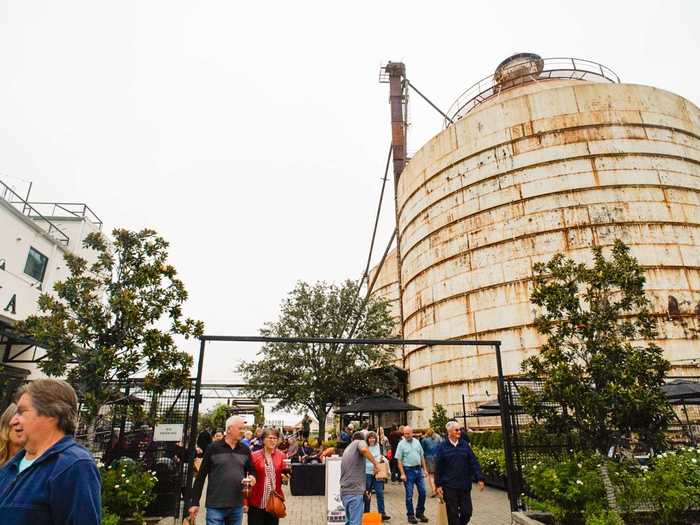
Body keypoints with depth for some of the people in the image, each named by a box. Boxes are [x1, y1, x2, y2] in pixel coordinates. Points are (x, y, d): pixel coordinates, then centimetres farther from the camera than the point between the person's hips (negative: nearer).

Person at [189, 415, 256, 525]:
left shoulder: (245, 450, 6)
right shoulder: (213, 448, -6)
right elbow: (201, 476, -3)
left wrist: (252, 478, -6)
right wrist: (194, 502, -4)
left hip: (237, 506, 4)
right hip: (215, 506, -4)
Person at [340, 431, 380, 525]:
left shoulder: (347, 449, 23)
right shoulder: (360, 442, 1)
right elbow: (364, 449, -26)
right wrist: (375, 463, -15)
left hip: (344, 491, 8)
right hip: (355, 491, -8)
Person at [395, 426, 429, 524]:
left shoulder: (417, 442, 6)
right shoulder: (401, 444, -7)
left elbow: (422, 457, 12)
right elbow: (399, 460, -8)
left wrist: (425, 469, 7)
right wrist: (402, 474, -14)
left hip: (418, 469, 4)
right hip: (408, 470, -4)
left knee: (422, 492, 6)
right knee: (409, 495, 3)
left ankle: (420, 513, 22)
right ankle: (410, 515, 17)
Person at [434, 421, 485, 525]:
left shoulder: (465, 445, 4)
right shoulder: (442, 447, -3)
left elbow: (474, 463, 5)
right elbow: (438, 468, -2)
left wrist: (480, 478, -3)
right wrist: (438, 485, -3)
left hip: (465, 486, 3)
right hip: (449, 487, -2)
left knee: (467, 512, 7)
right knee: (453, 514, 5)